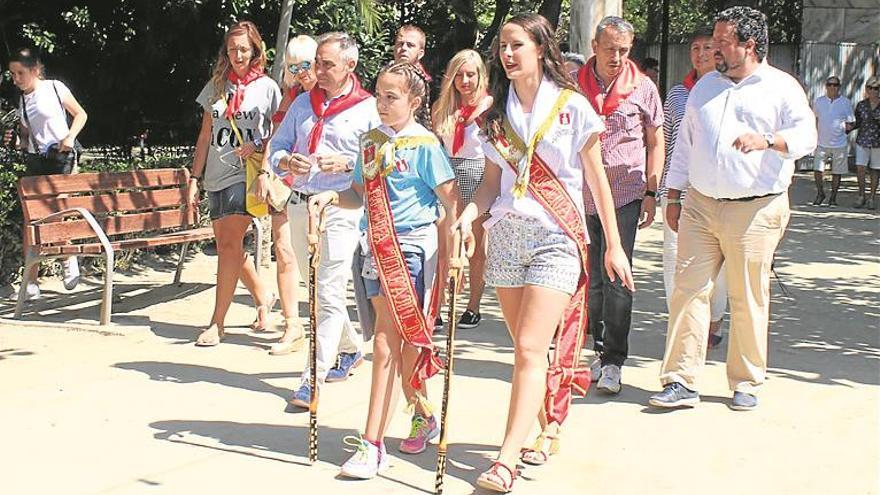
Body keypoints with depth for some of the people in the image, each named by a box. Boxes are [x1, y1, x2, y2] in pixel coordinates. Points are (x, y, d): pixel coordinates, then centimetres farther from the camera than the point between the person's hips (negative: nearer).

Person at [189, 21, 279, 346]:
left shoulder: (266, 87, 2)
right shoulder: (216, 86, 13)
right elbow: (205, 136, 15)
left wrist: (264, 167, -14)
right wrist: (195, 177, 10)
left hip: (246, 175, -5)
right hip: (216, 177, 5)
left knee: (229, 243, -13)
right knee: (226, 246, 7)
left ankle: (217, 323, -8)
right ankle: (262, 296, 31)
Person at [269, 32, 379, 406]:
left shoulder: (369, 109, -2)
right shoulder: (303, 103, 15)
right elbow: (276, 147, 16)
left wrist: (347, 163, -21)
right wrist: (286, 161, -6)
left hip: (340, 208, -6)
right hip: (300, 204, 7)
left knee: (329, 294, -9)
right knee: (317, 290, 17)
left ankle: (315, 378, -5)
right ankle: (351, 347, 39)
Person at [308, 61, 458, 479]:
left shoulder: (425, 144, -7)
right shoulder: (370, 140, 12)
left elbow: (451, 201, -8)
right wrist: (330, 196, 3)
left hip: (412, 246, -6)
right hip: (376, 246, 6)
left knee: (386, 342, -9)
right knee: (398, 340, 11)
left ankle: (373, 445, -6)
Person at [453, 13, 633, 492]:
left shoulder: (572, 106, -2)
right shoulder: (498, 112, 11)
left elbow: (596, 179, 2)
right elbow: (492, 181, 13)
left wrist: (613, 245, 2)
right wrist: (467, 215, -6)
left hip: (555, 238, -5)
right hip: (505, 236, 5)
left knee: (531, 349, -12)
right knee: (525, 348, 10)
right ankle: (549, 427, 29)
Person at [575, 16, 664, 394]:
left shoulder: (642, 88, 2)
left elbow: (655, 143, 9)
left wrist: (651, 192, 1)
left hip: (625, 195, -2)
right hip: (581, 196, 2)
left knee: (616, 279, -7)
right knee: (590, 280, 10)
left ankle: (612, 362, -1)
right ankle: (598, 349, 26)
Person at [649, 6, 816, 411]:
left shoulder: (782, 87, 3)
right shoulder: (704, 87, 17)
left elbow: (806, 135, -8)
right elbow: (685, 144, 19)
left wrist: (766, 140, -27)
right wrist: (673, 197, 15)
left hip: (755, 210, -4)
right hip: (700, 205, 4)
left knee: (748, 299, 3)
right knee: (688, 290, -3)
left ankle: (746, 383, 17)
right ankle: (680, 381, 2)